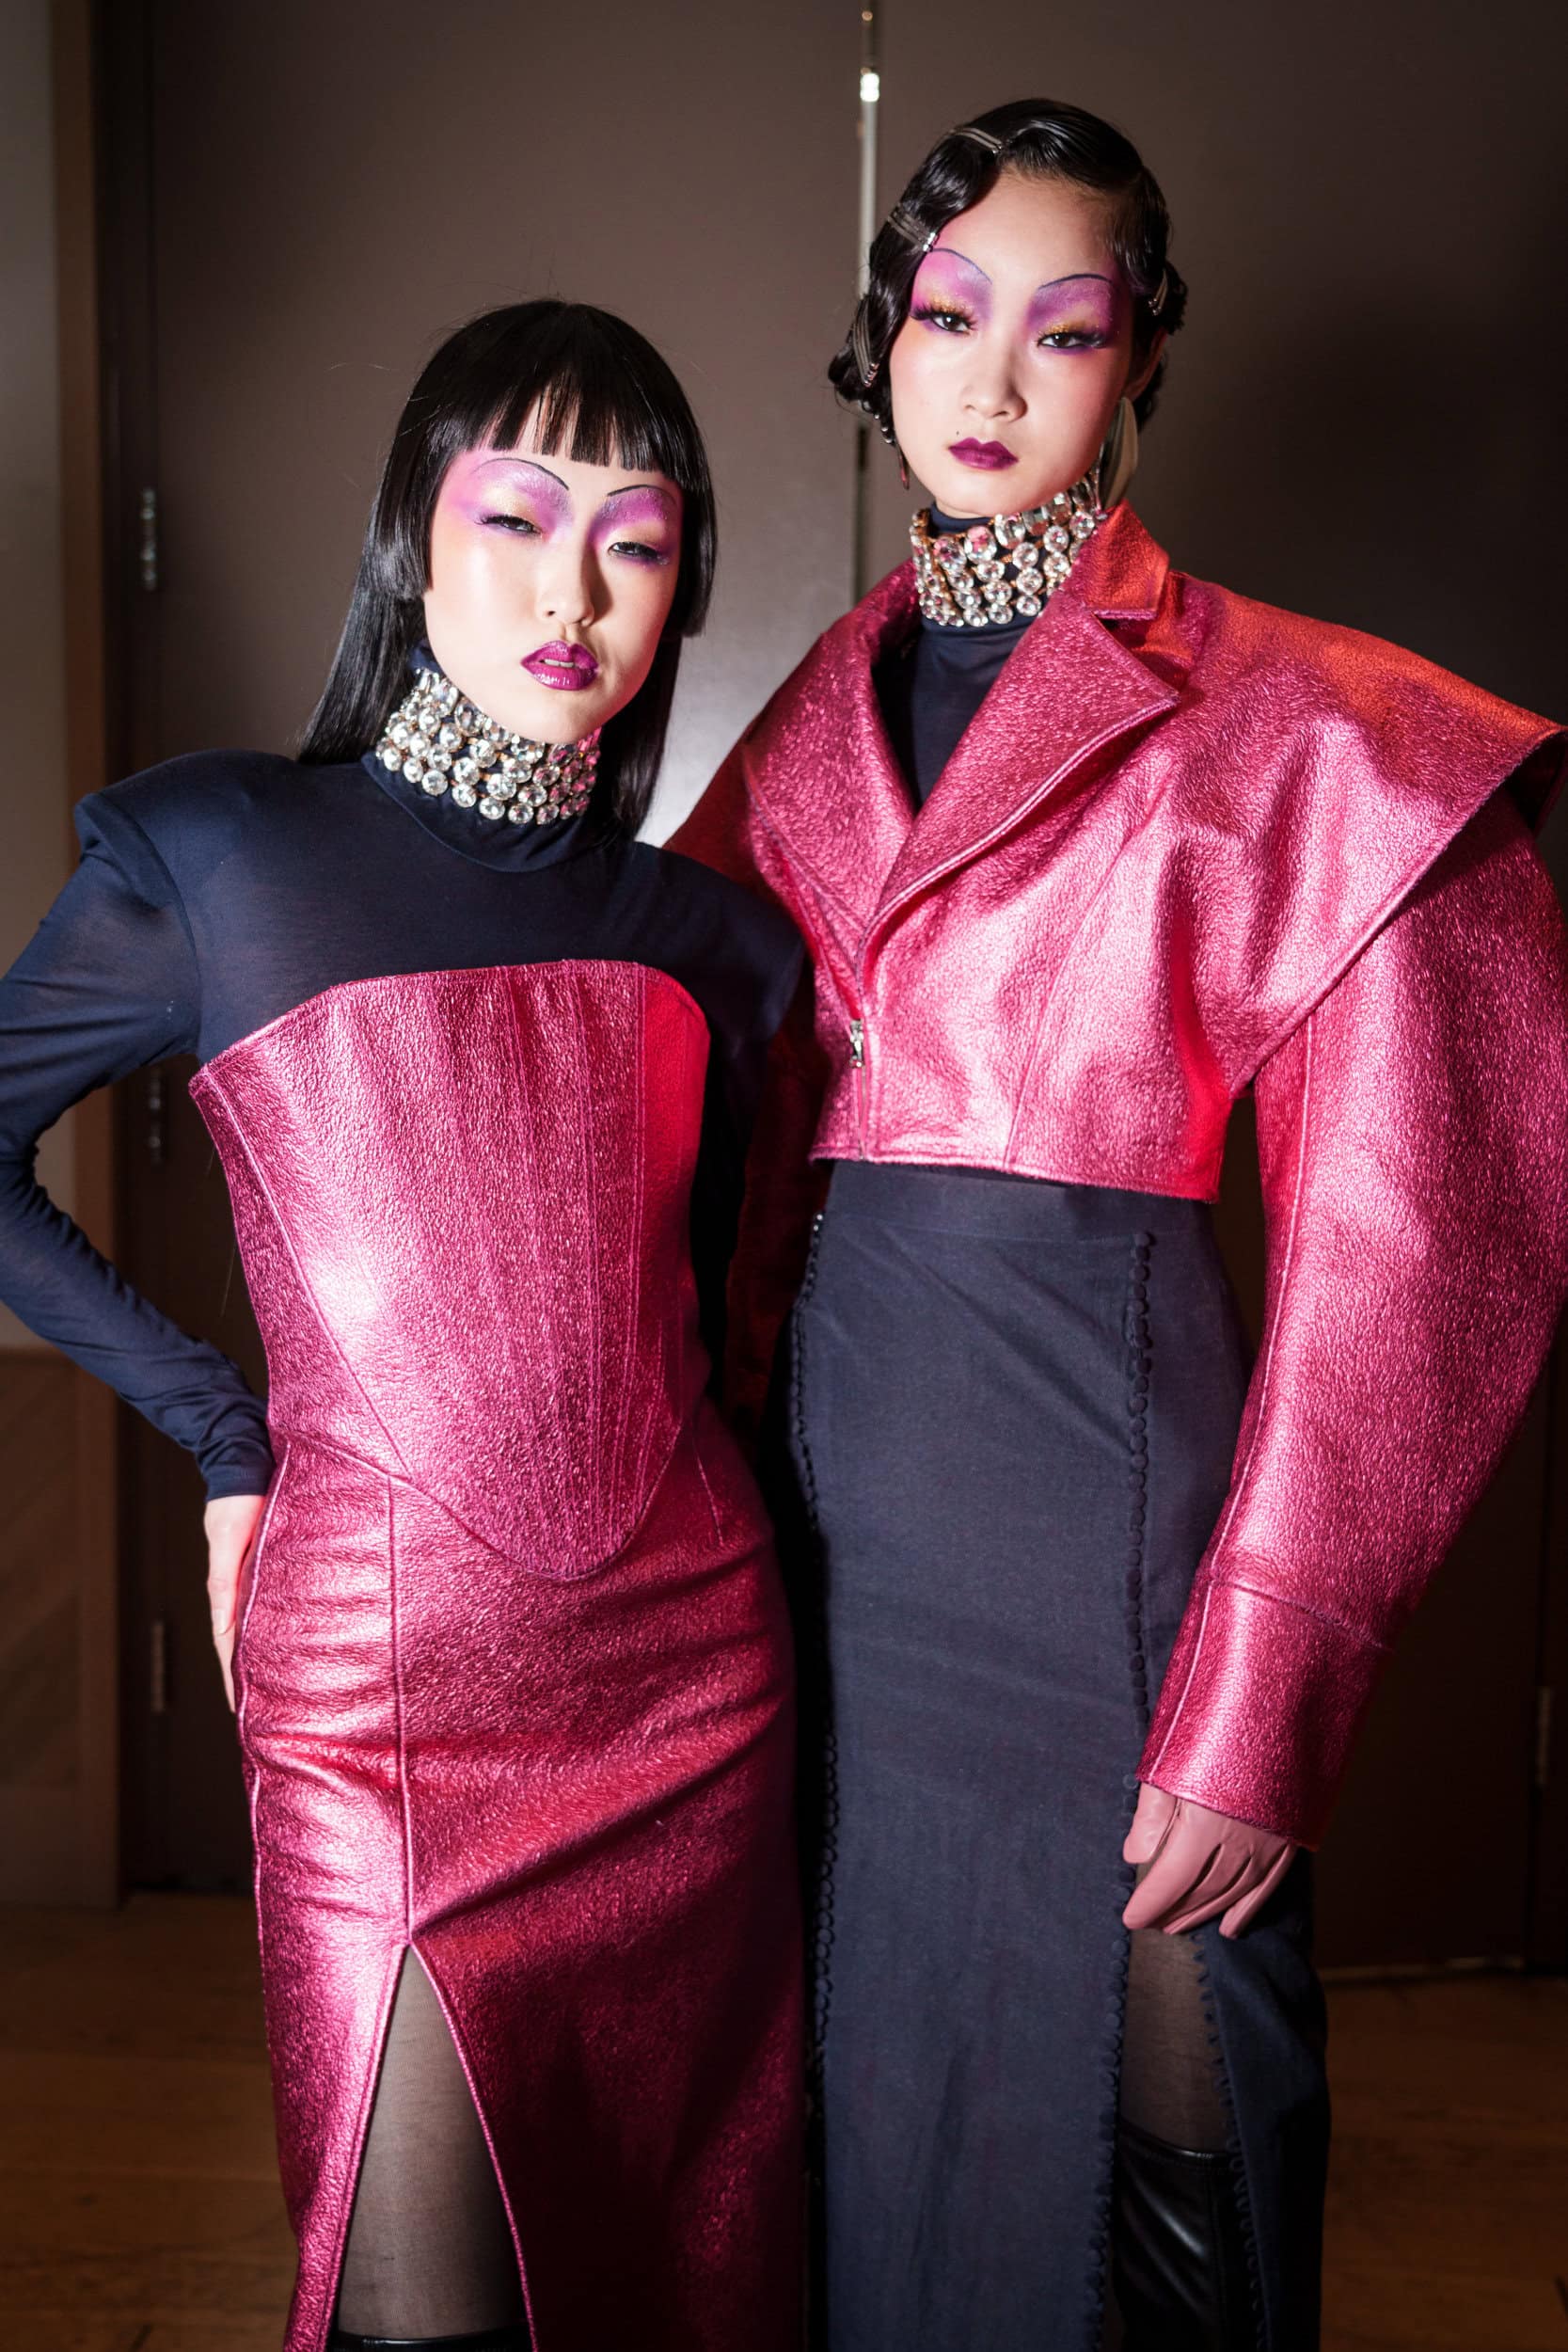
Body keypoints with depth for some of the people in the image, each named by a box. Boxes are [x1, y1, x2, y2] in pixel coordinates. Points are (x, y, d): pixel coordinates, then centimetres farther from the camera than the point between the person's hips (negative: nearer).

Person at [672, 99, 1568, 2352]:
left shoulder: (1286, 732, -7)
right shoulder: (823, 717, 10)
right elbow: (732, 1148, 12)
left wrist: (1261, 1712, -15)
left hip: (1100, 1452, -5)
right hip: (835, 1469, 5)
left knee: (1140, 2094, 9)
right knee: (868, 2064, 19)